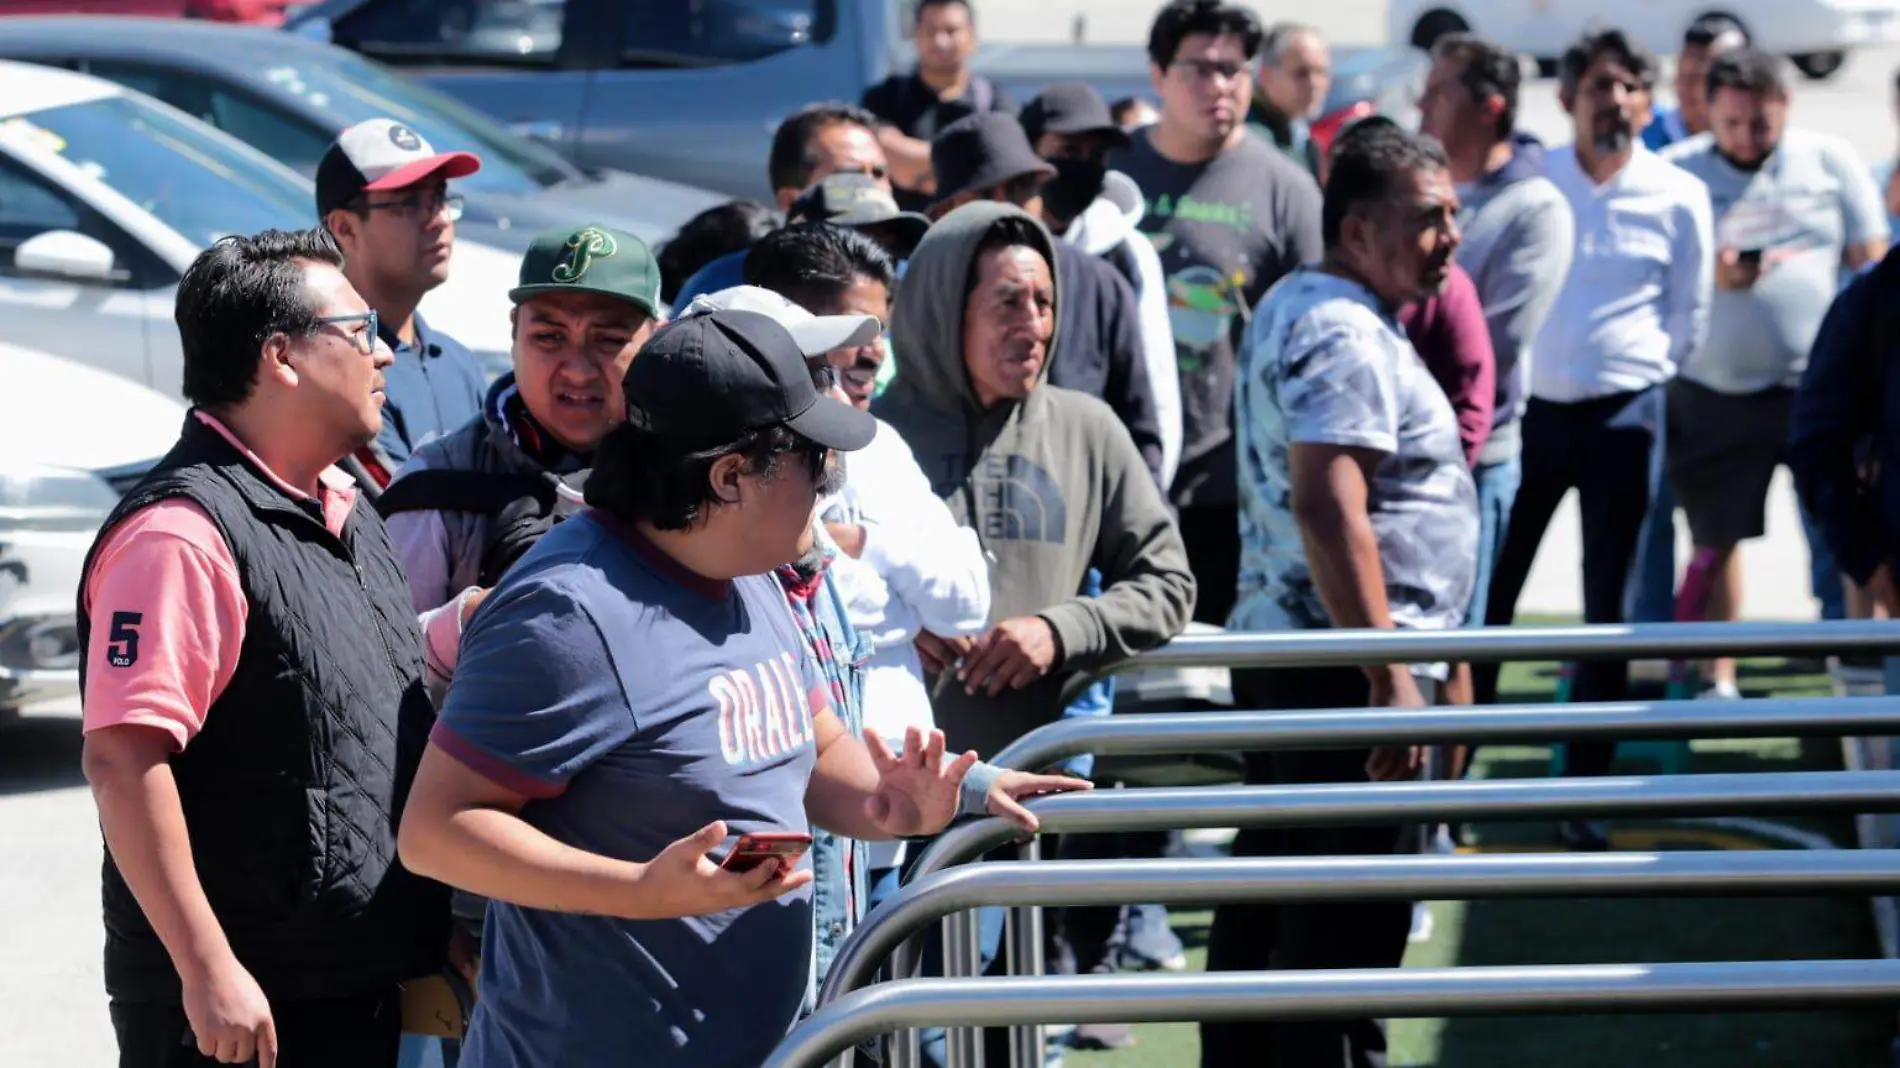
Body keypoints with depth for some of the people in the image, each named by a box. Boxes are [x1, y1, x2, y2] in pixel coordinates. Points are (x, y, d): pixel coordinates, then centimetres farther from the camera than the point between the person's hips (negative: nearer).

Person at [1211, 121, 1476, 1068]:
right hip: (1342, 666, -10)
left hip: (1280, 644, 10)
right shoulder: (1347, 335, -18)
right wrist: (1389, 676, -28)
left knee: (1270, 894, 16)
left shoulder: (1294, 306, 15)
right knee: (1347, 919, -5)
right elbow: (1328, 508, -28)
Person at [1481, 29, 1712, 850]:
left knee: (1607, 610, 5)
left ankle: (1586, 792, 12)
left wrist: (1640, 366, -1)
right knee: (1487, 599, 2)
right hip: (1528, 409, 1)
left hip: (1624, 417, 0)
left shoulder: (1678, 197, -2)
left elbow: (1689, 319, 7)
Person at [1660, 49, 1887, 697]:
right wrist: (1709, 278, -17)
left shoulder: (1831, 162, 4)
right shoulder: (1677, 173, 2)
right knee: (1716, 539, 6)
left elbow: (1870, 267, 7)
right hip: (1712, 392, 1)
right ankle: (1719, 678, 17)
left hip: (1820, 385, 0)